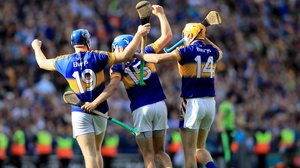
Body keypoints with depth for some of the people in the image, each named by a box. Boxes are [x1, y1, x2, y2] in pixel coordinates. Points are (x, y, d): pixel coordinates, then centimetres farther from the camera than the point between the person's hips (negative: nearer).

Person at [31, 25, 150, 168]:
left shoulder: (65, 62, -2)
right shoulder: (96, 57, -7)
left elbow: (42, 63, 17)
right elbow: (125, 55, -13)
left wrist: (36, 47, 37)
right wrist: (139, 35, -3)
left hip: (80, 113, -1)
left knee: (90, 154, -10)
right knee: (96, 151, 19)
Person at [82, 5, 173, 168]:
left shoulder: (118, 66, 0)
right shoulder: (145, 54, 7)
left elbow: (113, 86, -17)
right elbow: (167, 35, 12)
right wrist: (160, 14, 21)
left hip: (141, 110, -3)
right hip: (159, 105, 3)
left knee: (148, 155, 2)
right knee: (160, 152, 14)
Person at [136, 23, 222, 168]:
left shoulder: (188, 51, -9)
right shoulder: (212, 52, 8)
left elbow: (158, 59, -17)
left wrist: (137, 55, -4)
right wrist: (205, 39, 35)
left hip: (192, 102, -6)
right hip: (210, 103, 6)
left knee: (189, 151, -1)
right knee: (200, 148, 17)